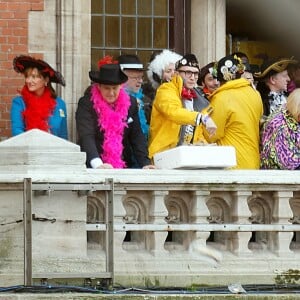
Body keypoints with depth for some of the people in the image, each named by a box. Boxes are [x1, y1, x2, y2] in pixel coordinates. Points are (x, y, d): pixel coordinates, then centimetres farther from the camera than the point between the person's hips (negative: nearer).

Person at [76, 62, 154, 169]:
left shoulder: (130, 103, 7)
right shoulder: (86, 104, -7)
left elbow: (137, 136, 9)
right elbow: (86, 137, -19)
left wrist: (145, 164, -6)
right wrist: (98, 164, -34)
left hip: (124, 167, 4)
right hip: (93, 168, -4)